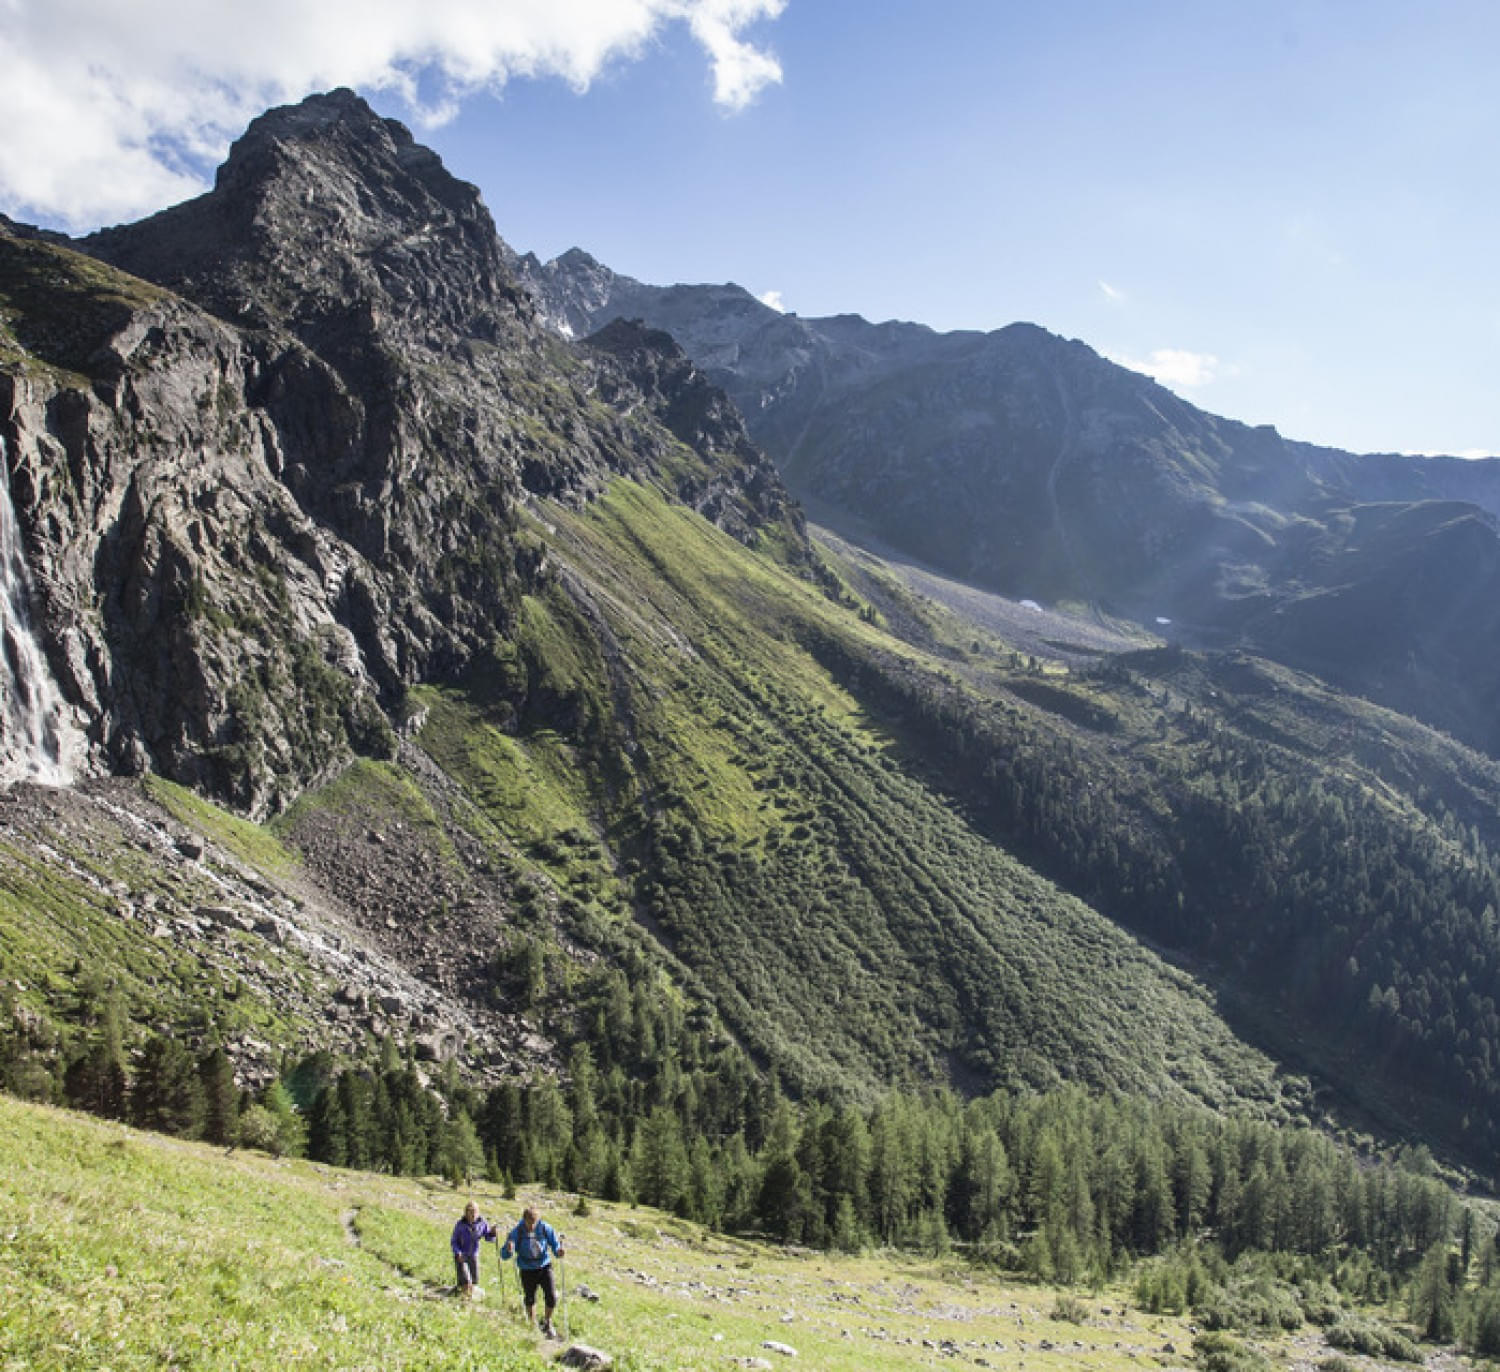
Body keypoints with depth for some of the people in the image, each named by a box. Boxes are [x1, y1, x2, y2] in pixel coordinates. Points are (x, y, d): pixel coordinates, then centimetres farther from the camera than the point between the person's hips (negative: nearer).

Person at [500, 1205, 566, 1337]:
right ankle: (532, 1325, 37)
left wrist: (559, 1252, -28)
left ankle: (547, 1322, 21)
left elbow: (555, 1244, -4)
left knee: (552, 1297, -7)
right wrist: (508, 1250, -41)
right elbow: (504, 1255, -17)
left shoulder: (546, 1228, -14)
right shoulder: (517, 1232, -18)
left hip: (544, 1267, 1)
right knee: (530, 1300, 10)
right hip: (527, 1270, -1)